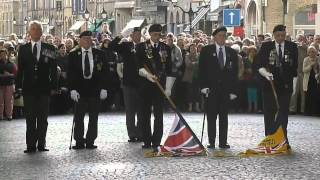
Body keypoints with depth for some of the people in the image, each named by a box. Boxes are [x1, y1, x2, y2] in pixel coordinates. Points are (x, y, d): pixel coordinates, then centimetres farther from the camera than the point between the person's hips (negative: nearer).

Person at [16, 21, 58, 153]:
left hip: (44, 88, 0)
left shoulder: (49, 49, 5)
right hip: (29, 88, 0)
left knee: (43, 118, 3)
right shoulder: (23, 49, 7)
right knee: (30, 118, 0)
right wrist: (18, 86, -3)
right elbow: (20, 69, 6)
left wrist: (53, 87, -4)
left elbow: (54, 69, 3)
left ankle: (41, 144, 9)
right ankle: (31, 145, 2)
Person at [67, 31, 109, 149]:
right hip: (79, 90, -1)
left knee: (93, 117, 4)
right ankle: (79, 142, 6)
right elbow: (70, 73, 1)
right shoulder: (73, 55, 4)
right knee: (78, 117, 0)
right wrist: (72, 89, -10)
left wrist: (104, 88, -3)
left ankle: (90, 141, 11)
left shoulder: (99, 54, 6)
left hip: (95, 90, 1)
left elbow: (104, 72, 6)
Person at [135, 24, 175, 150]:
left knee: (159, 114, 0)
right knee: (145, 114, 3)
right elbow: (138, 65, -3)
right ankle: (147, 141, 10)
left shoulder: (165, 48, 8)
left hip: (160, 85, 1)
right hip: (145, 86, -1)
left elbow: (169, 69, 7)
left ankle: (156, 141, 4)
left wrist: (168, 87, 1)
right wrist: (146, 74, -22)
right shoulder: (141, 47, 4)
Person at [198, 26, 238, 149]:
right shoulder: (206, 51, 2)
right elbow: (202, 70, 0)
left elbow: (235, 73, 9)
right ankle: (211, 142, 4)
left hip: (226, 89, 2)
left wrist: (233, 90, 2)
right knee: (211, 116, 0)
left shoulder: (231, 53, 9)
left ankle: (223, 142, 8)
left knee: (224, 116, 4)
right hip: (211, 89, -2)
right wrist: (204, 86, -9)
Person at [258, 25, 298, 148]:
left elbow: (295, 66, 8)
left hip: (285, 85, 0)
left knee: (283, 113, -2)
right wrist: (265, 73, -21)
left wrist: (290, 80, 2)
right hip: (269, 84, 0)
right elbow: (260, 65, -2)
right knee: (269, 113, 4)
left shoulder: (292, 47, 6)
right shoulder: (266, 46, 4)